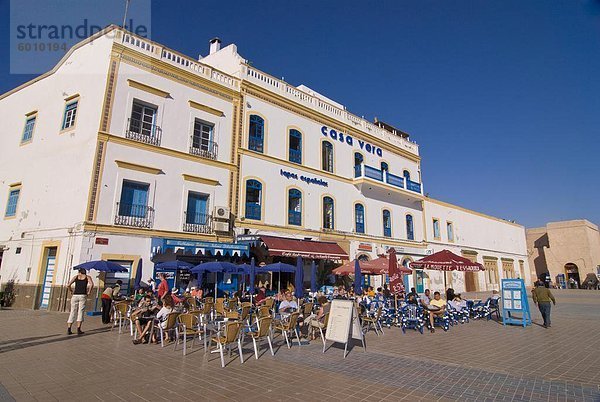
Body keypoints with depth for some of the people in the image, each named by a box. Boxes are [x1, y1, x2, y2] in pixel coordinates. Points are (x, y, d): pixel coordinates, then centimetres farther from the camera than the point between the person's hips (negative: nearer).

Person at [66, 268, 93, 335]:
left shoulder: (76, 276, 16)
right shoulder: (88, 277, 12)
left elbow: (68, 285, 2)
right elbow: (91, 284, -8)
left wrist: (71, 291, 14)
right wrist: (88, 292, 1)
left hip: (75, 296, 2)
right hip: (83, 296, -2)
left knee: (73, 312, 9)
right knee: (80, 312, 1)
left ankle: (69, 329, 7)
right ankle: (78, 329, -4)